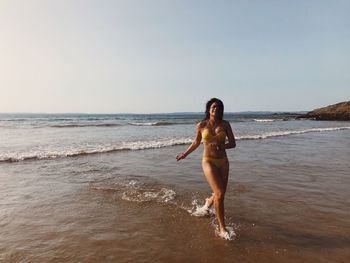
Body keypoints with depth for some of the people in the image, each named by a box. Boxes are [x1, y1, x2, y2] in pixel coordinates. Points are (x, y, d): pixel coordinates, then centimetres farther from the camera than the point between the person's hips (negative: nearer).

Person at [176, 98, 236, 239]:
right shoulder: (201, 125, -3)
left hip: (223, 161, 3)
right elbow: (196, 142, 13)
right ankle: (222, 229, 1)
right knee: (219, 194, -14)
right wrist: (185, 153, 20)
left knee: (220, 193, 13)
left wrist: (221, 145, -18)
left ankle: (209, 201, 50)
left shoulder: (225, 124, 0)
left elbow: (233, 143, 2)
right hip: (208, 161, -3)